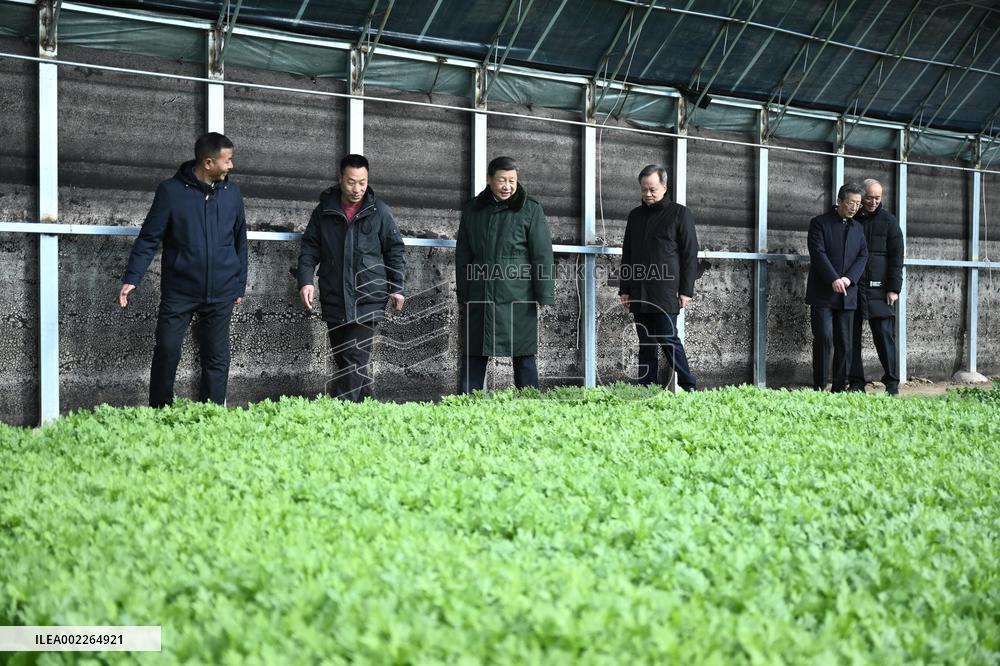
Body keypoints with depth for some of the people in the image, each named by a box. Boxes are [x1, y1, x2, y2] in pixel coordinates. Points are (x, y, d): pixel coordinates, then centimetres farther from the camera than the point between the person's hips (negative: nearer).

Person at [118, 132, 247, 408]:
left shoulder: (232, 193, 6)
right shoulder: (171, 191, -5)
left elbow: (240, 242, 14)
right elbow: (149, 238, -4)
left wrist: (240, 285, 14)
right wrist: (132, 278, -13)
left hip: (220, 294, 3)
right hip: (179, 292, -3)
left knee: (217, 359, 5)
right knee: (166, 353, -2)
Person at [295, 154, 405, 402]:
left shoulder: (379, 211, -1)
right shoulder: (324, 210, 4)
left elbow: (395, 250, 6)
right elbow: (309, 249, 7)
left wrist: (397, 287, 2)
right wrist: (305, 280, -8)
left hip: (368, 300, -3)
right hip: (334, 300, 3)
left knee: (355, 361, -10)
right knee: (342, 360, 11)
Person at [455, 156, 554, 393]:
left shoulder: (530, 209, 0)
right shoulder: (472, 210, 10)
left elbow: (543, 255, -3)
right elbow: (463, 256, 16)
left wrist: (544, 297, -9)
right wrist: (463, 294, 13)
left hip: (517, 297, -3)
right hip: (480, 297, 3)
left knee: (523, 355, 3)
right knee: (473, 356, 5)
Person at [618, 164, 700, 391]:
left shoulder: (679, 214, 1)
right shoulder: (635, 215, 16)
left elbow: (689, 255, -2)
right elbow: (626, 255, 20)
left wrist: (686, 290, -8)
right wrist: (624, 289, 14)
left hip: (665, 293, -5)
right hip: (639, 294, 5)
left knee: (668, 339, -8)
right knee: (646, 345, 7)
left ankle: (689, 387, 0)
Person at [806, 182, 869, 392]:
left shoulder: (857, 228, 17)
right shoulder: (819, 223, 0)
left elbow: (863, 256, 8)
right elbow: (818, 253, -10)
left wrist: (849, 278, -10)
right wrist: (834, 280, -20)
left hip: (847, 295, 5)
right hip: (822, 294, -5)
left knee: (844, 344, 4)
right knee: (824, 339, -11)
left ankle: (839, 389, 10)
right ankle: (819, 388, -6)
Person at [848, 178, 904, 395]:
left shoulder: (889, 221, 5)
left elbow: (896, 257, 2)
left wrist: (894, 288, -6)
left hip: (878, 288, -2)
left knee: (884, 335, -4)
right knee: (852, 336, 3)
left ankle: (892, 383, 2)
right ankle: (856, 383, 8)